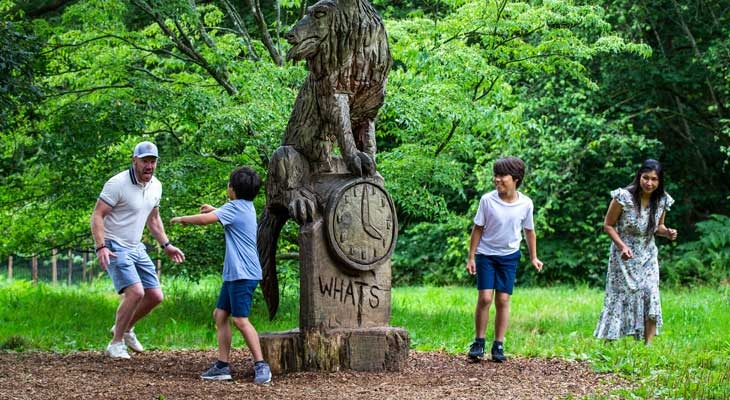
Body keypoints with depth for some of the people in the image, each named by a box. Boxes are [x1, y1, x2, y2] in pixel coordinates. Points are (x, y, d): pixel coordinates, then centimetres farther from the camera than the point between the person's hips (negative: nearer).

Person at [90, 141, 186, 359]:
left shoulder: (155, 186, 7)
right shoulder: (118, 184, -17)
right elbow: (97, 215, -18)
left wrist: (166, 245, 18)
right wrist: (101, 247, -29)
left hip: (137, 248, 8)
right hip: (114, 247, -8)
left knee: (155, 296, 6)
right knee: (135, 292, -22)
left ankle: (125, 328, 29)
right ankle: (116, 343, -7)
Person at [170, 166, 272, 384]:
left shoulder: (234, 207, -13)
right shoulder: (247, 207, 16)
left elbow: (204, 219, -19)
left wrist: (182, 219, -3)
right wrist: (214, 209, 32)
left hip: (243, 274, -10)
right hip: (233, 274, 10)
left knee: (240, 319, -13)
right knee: (220, 314, 10)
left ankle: (261, 365, -12)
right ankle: (222, 366, 11)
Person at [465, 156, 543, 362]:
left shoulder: (525, 204, -9)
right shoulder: (487, 200, -13)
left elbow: (529, 231, 7)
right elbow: (478, 229, -4)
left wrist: (534, 257, 9)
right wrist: (471, 257, -4)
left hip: (509, 256, 1)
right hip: (486, 254, -1)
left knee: (503, 300, 0)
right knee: (485, 298, -9)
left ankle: (498, 345, 9)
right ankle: (479, 342, 4)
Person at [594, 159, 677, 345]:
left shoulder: (661, 200, -5)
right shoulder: (624, 197, -19)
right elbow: (608, 225, -10)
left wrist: (667, 232, -11)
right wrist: (622, 246, -22)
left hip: (647, 256, 3)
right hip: (624, 256, -3)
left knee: (650, 294, -8)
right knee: (619, 296, 0)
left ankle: (648, 345, -5)